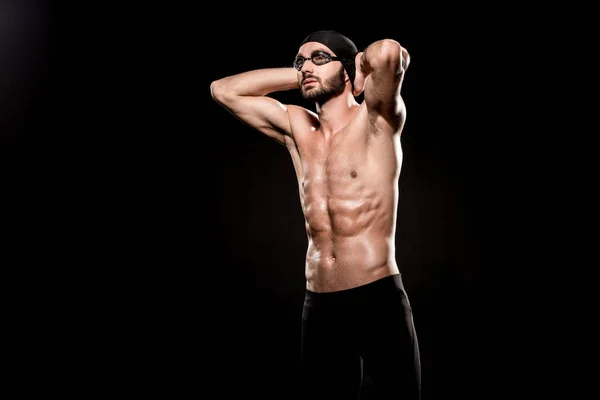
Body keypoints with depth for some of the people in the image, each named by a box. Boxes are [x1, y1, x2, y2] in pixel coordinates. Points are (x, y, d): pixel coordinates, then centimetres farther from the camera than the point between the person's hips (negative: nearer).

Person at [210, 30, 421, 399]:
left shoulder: (375, 119, -3)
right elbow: (223, 90, 16)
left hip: (379, 300, -5)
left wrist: (364, 63, 0)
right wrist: (298, 75, 10)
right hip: (319, 307, 5)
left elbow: (388, 52, -24)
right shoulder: (296, 127, 11)